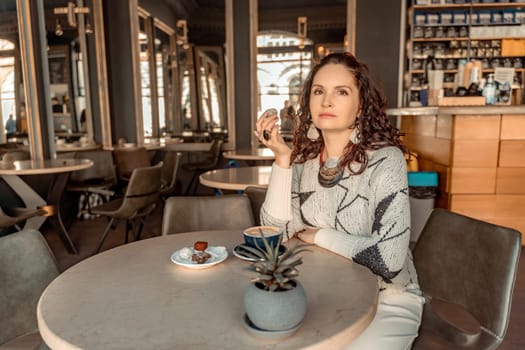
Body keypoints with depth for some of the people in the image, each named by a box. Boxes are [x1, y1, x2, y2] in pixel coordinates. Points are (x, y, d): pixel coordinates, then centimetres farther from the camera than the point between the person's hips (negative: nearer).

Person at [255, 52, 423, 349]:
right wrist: (282, 157, -17)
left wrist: (318, 235, -15)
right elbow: (276, 233, -11)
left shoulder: (385, 159, -19)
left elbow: (389, 259, -26)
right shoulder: (305, 158, -3)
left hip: (385, 301, -4)